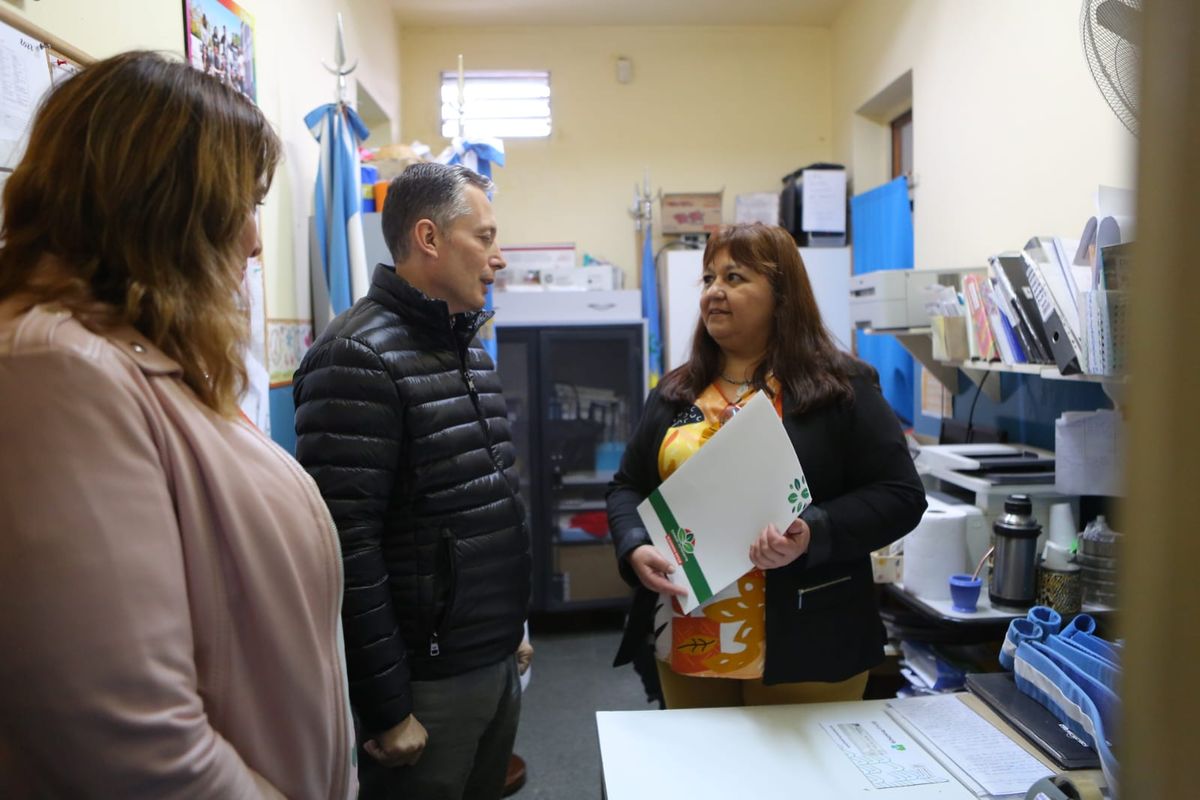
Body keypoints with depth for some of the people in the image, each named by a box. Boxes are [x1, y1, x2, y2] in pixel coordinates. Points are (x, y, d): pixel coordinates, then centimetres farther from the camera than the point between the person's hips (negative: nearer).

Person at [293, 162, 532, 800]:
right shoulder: (358, 357, -18)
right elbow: (345, 546, -22)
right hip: (427, 681, -8)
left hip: (498, 664, 8)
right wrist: (386, 710, -18)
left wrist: (513, 629, 17)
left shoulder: (472, 350, 10)